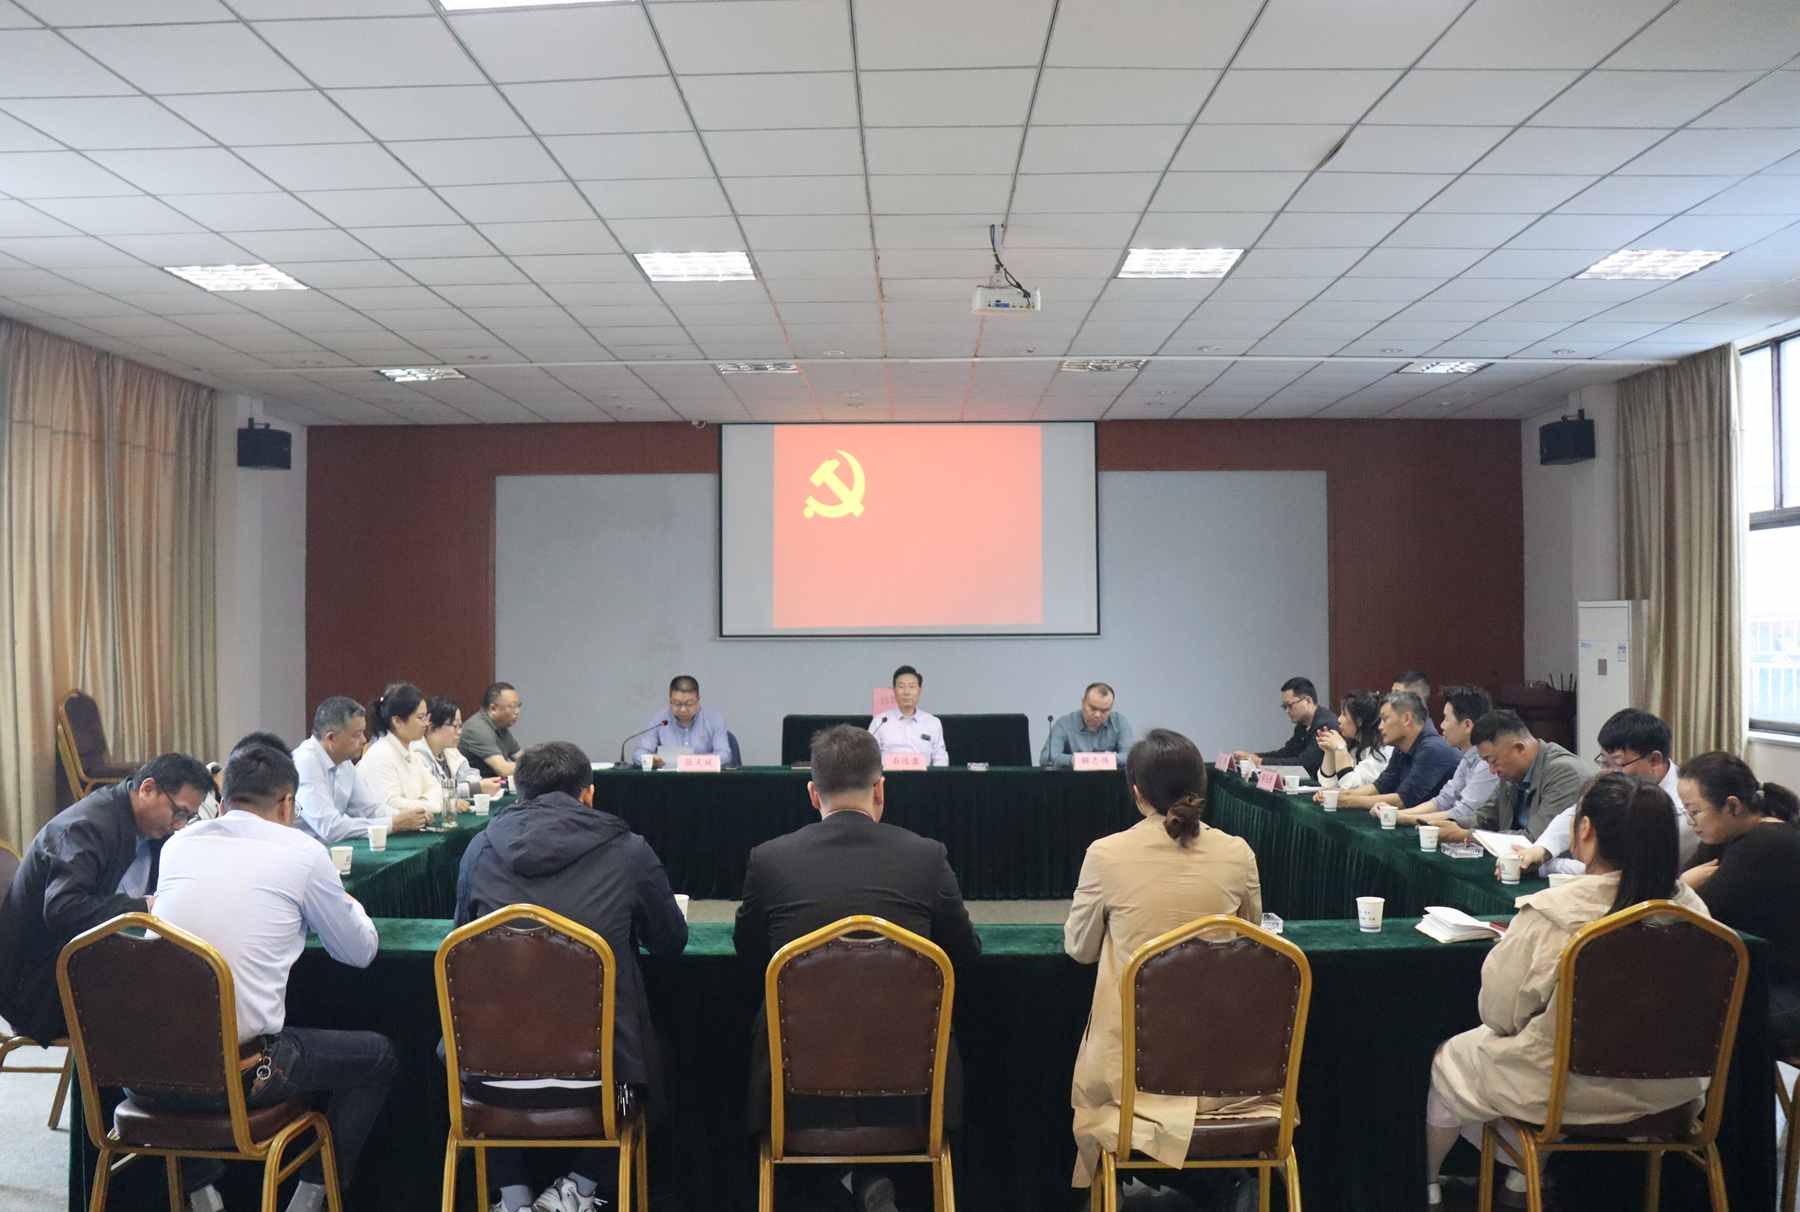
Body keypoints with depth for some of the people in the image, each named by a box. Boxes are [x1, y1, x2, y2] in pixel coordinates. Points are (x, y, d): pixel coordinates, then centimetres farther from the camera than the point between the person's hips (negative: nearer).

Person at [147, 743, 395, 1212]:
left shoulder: (177, 845, 9)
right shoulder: (301, 851, -3)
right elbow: (360, 952, 9)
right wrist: (345, 905, 29)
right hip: (236, 1072, -5)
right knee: (378, 1056, 17)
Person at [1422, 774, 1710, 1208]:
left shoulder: (1548, 913, -26)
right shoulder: (1691, 906, -12)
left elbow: (1499, 1015, -13)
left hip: (1570, 1089, -5)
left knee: (1449, 1061, 22)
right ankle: (1527, 1176, 44)